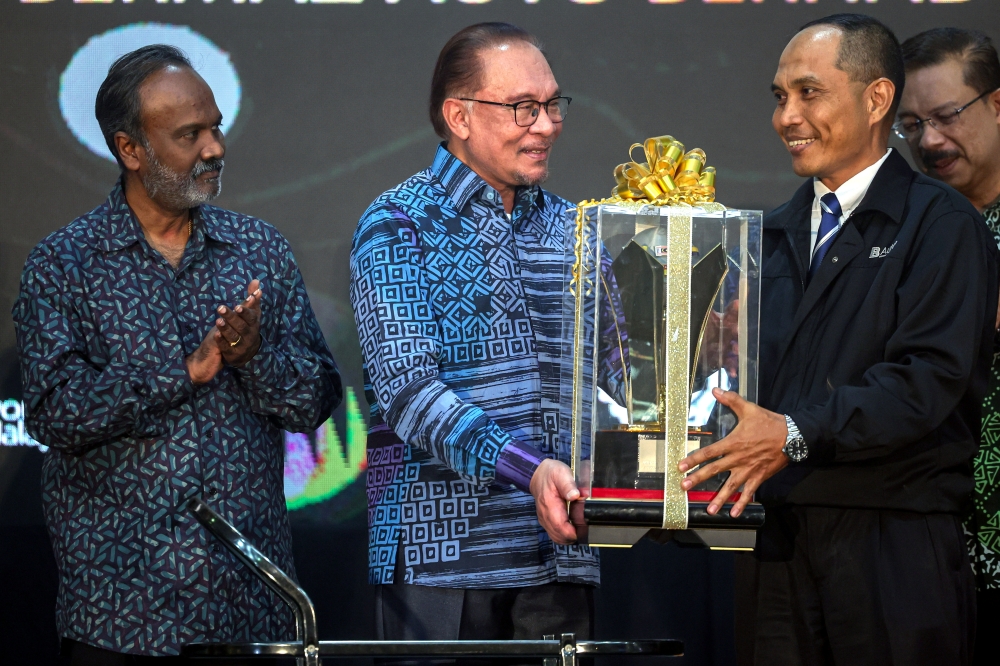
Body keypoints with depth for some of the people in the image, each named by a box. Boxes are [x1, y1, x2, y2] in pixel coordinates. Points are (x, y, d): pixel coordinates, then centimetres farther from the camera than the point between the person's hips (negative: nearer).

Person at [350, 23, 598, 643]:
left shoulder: (571, 229, 15)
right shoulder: (400, 223, -3)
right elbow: (408, 388, -15)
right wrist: (527, 469, -28)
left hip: (560, 558, 5)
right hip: (443, 552, -5)